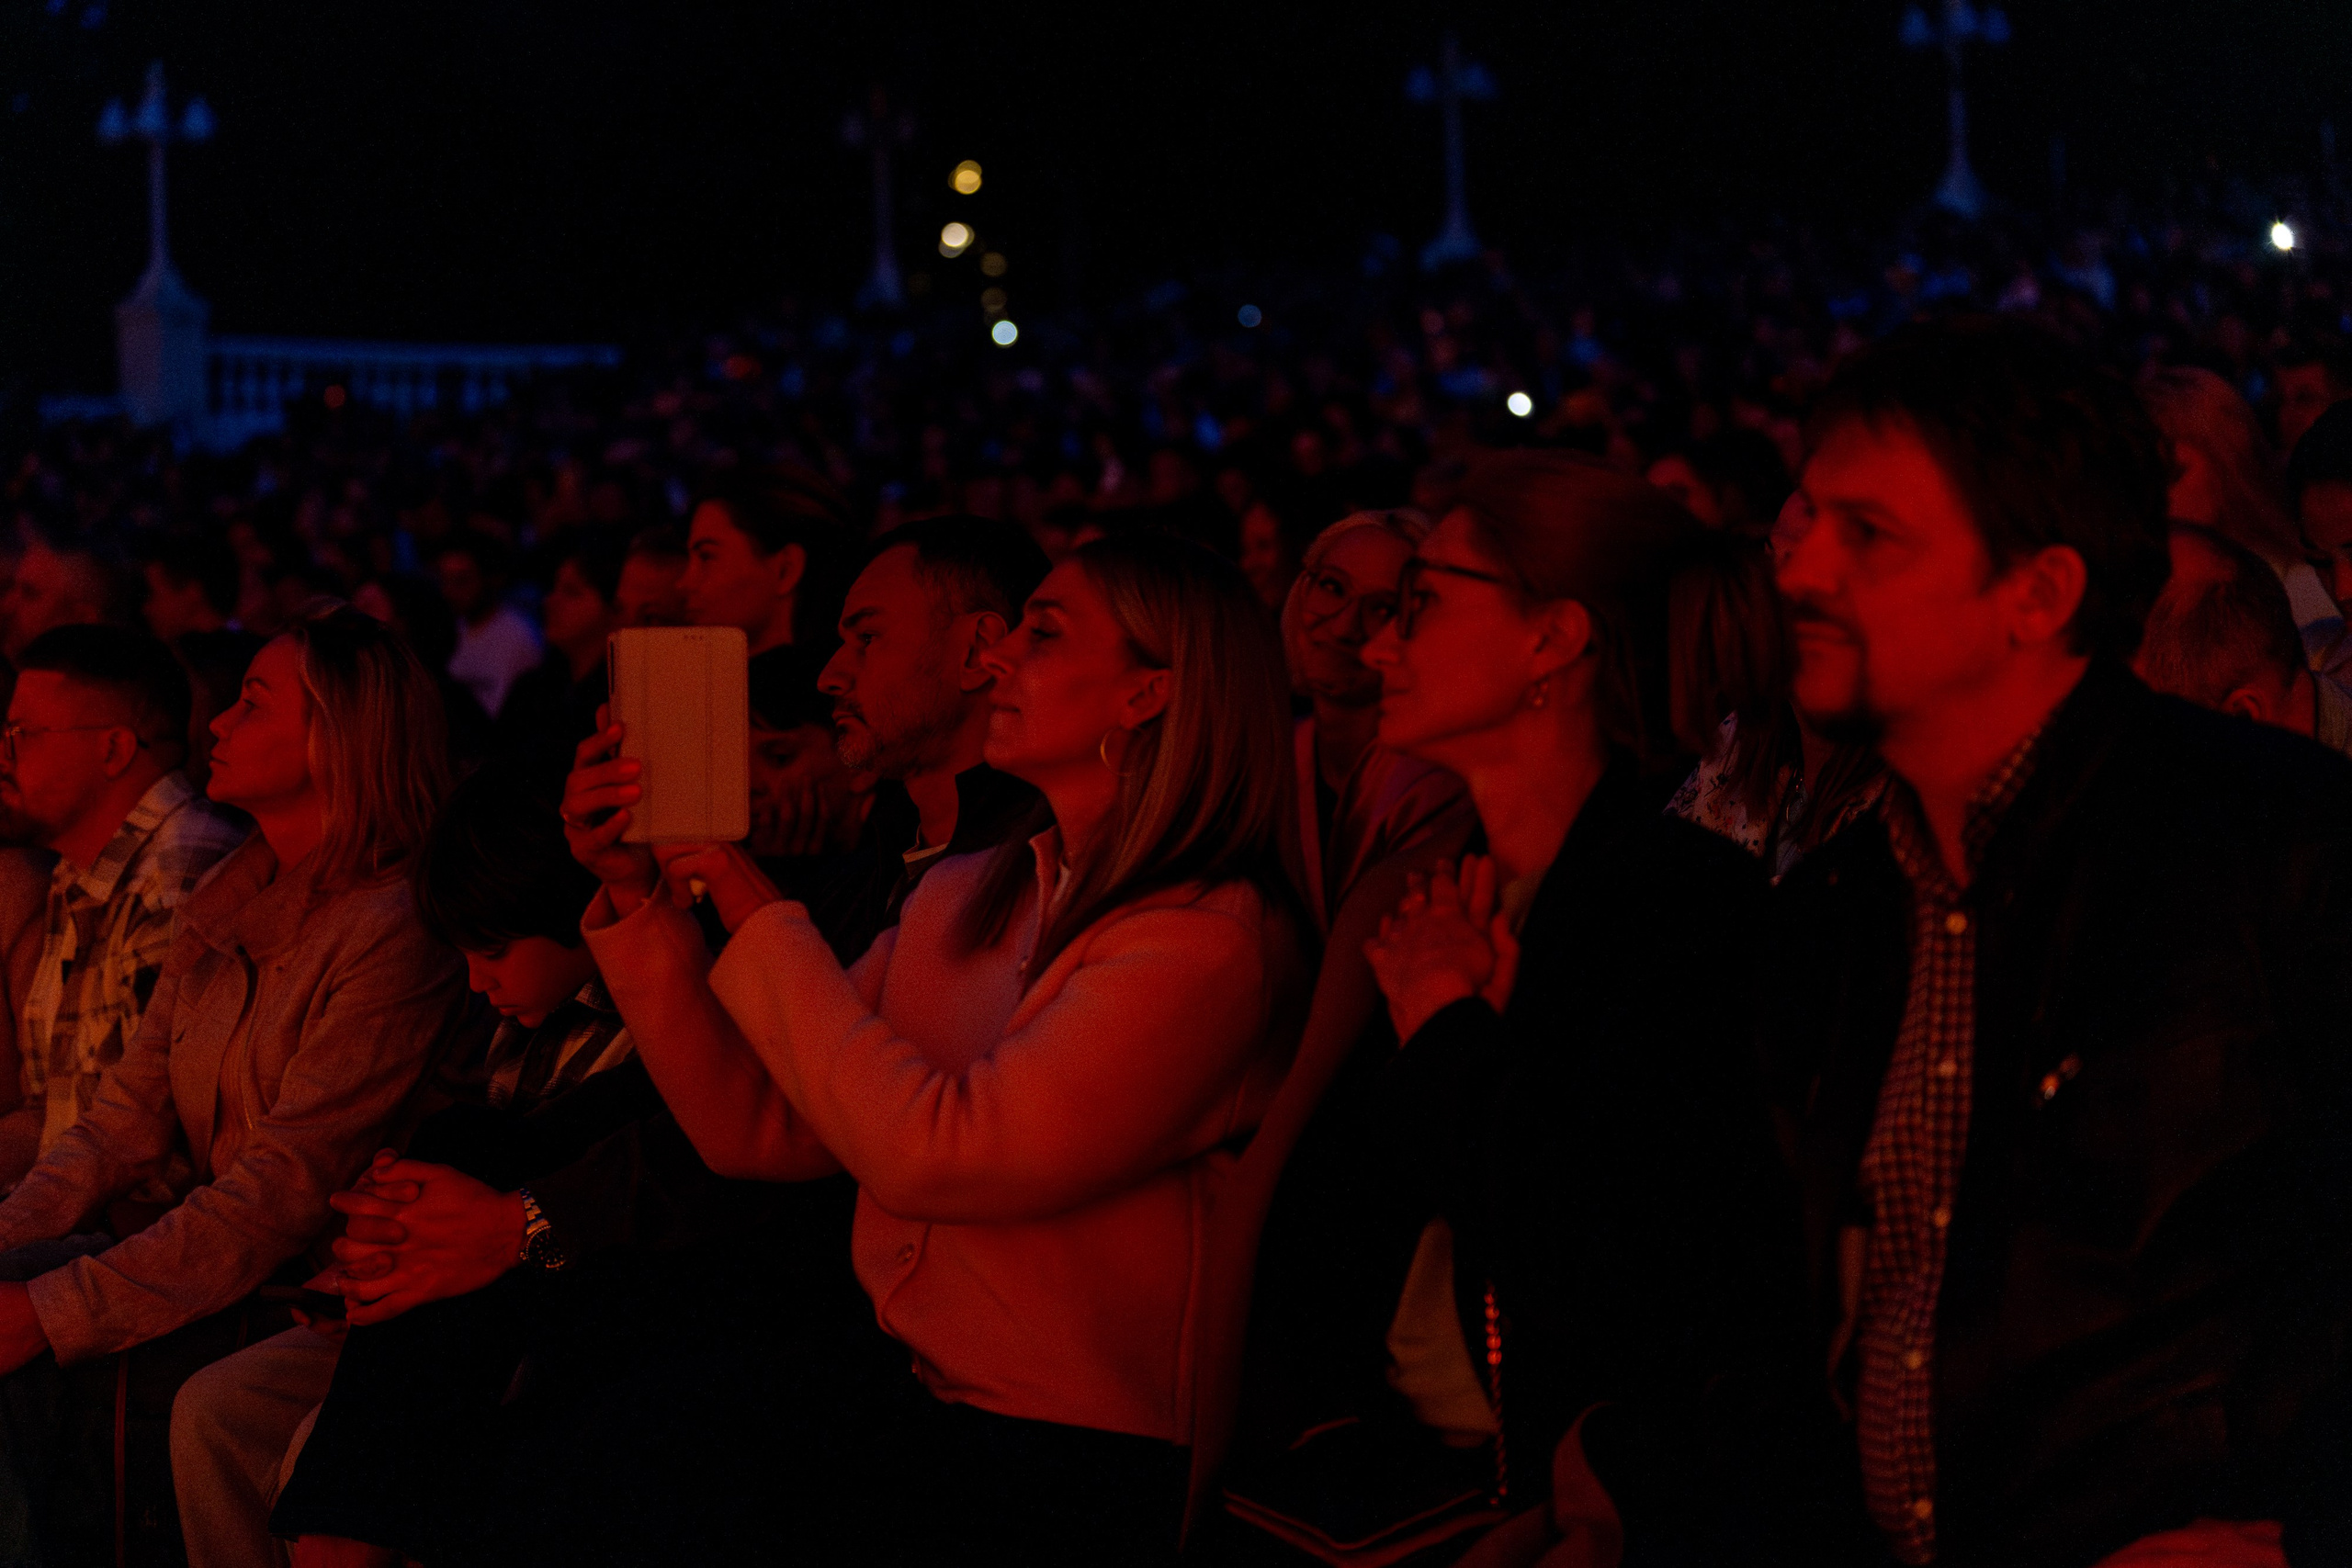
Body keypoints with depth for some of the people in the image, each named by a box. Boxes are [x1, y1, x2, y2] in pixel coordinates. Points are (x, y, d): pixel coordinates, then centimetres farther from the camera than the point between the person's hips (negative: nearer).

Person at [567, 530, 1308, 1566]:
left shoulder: (1211, 939, -12)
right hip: (905, 1412, 7)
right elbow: (761, 1130, 9)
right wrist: (634, 897, 0)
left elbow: (932, 1152, -20)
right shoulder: (962, 898, 12)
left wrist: (750, 906, -11)